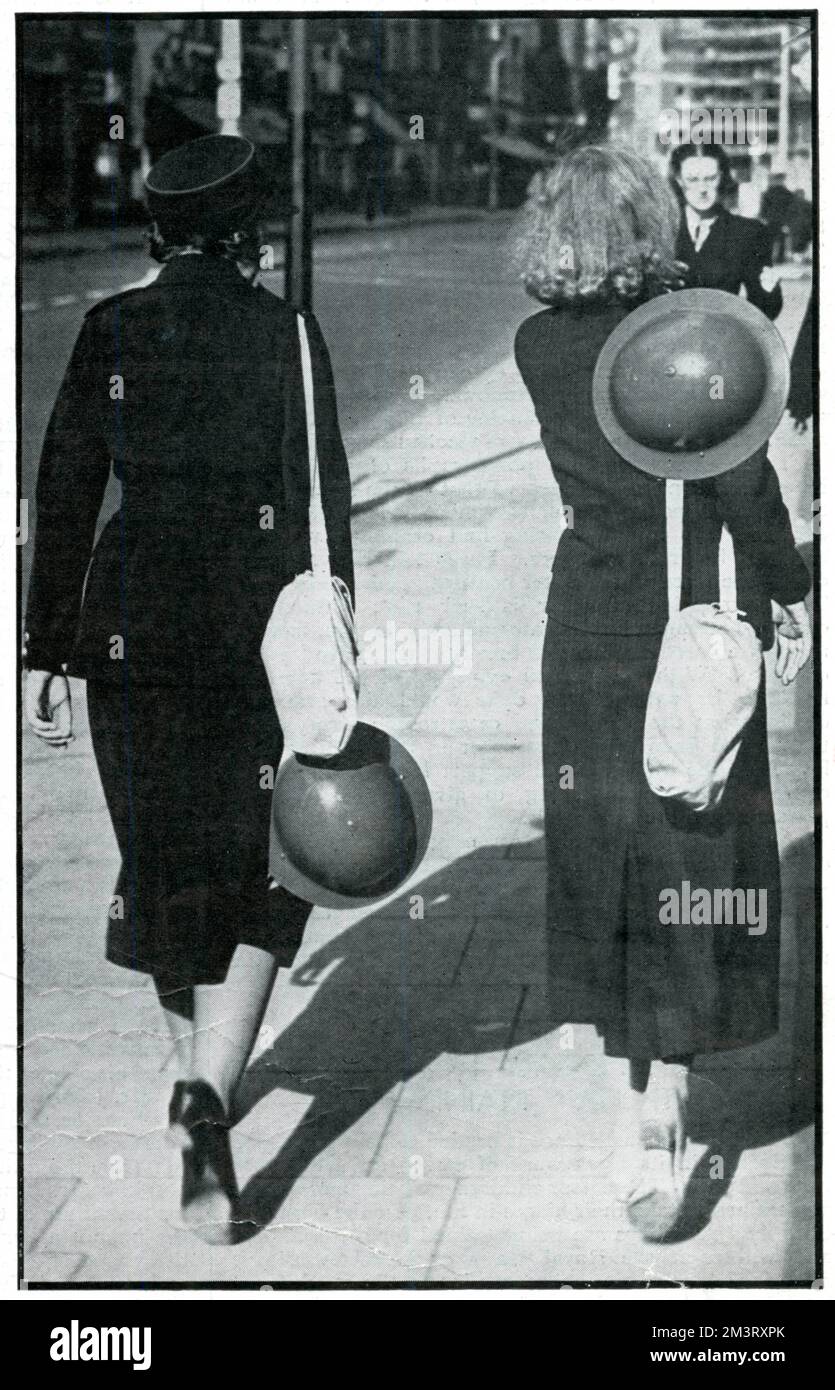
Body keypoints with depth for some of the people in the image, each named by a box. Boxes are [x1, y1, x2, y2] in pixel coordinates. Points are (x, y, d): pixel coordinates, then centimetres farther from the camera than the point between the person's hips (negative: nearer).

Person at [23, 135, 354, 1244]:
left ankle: (196, 1080, 35)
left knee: (164, 860, 19)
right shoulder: (284, 333, -4)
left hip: (132, 624, 3)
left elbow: (65, 494, 2)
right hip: (256, 626, -3)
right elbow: (321, 501, -6)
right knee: (257, 880, 5)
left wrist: (47, 650, 6)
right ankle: (208, 1095, -15)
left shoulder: (108, 332, 2)